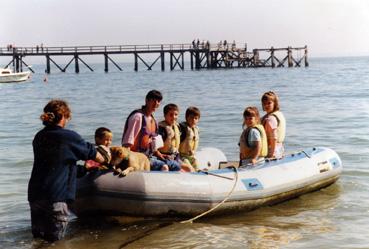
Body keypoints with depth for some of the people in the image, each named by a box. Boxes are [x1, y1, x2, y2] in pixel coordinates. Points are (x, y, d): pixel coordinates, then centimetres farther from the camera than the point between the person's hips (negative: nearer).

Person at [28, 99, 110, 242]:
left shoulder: (39, 137, 11)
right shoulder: (69, 137, -7)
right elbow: (91, 152, 8)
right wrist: (105, 161, 30)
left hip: (34, 194, 6)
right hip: (56, 197, -6)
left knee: (38, 239, 15)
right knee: (54, 241, -1)